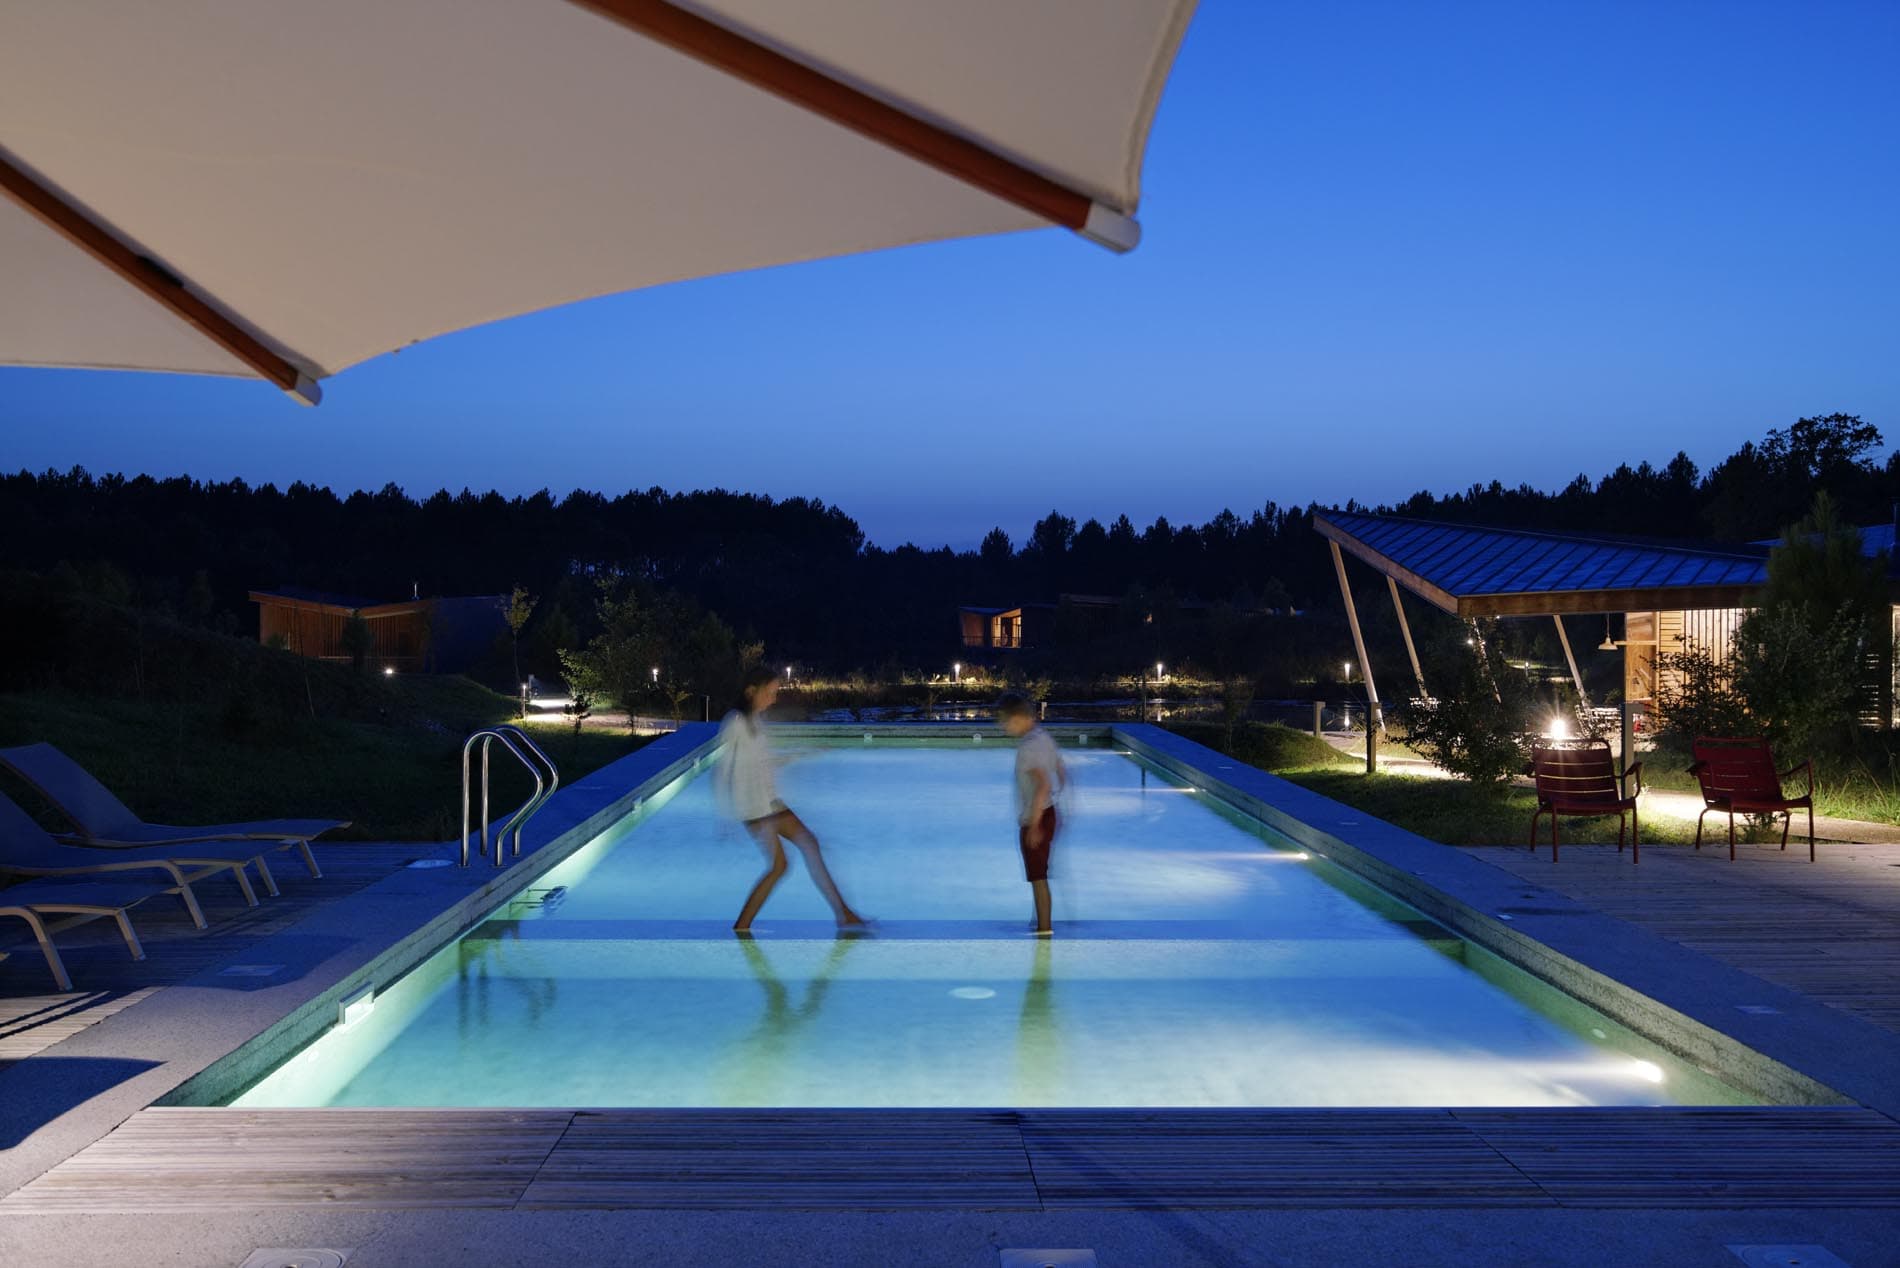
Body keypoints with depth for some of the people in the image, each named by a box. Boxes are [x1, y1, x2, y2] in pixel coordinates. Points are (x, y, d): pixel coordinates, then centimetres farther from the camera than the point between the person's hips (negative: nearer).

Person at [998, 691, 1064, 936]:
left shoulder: (1029, 746, -21)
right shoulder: (1045, 737, 8)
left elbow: (1043, 785, -28)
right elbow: (1061, 774, 16)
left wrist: (1034, 825, -25)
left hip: (1035, 819, -10)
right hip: (1047, 813, 10)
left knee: (1038, 877, 0)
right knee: (1040, 876, 18)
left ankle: (1044, 929, 7)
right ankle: (1043, 925, 25)